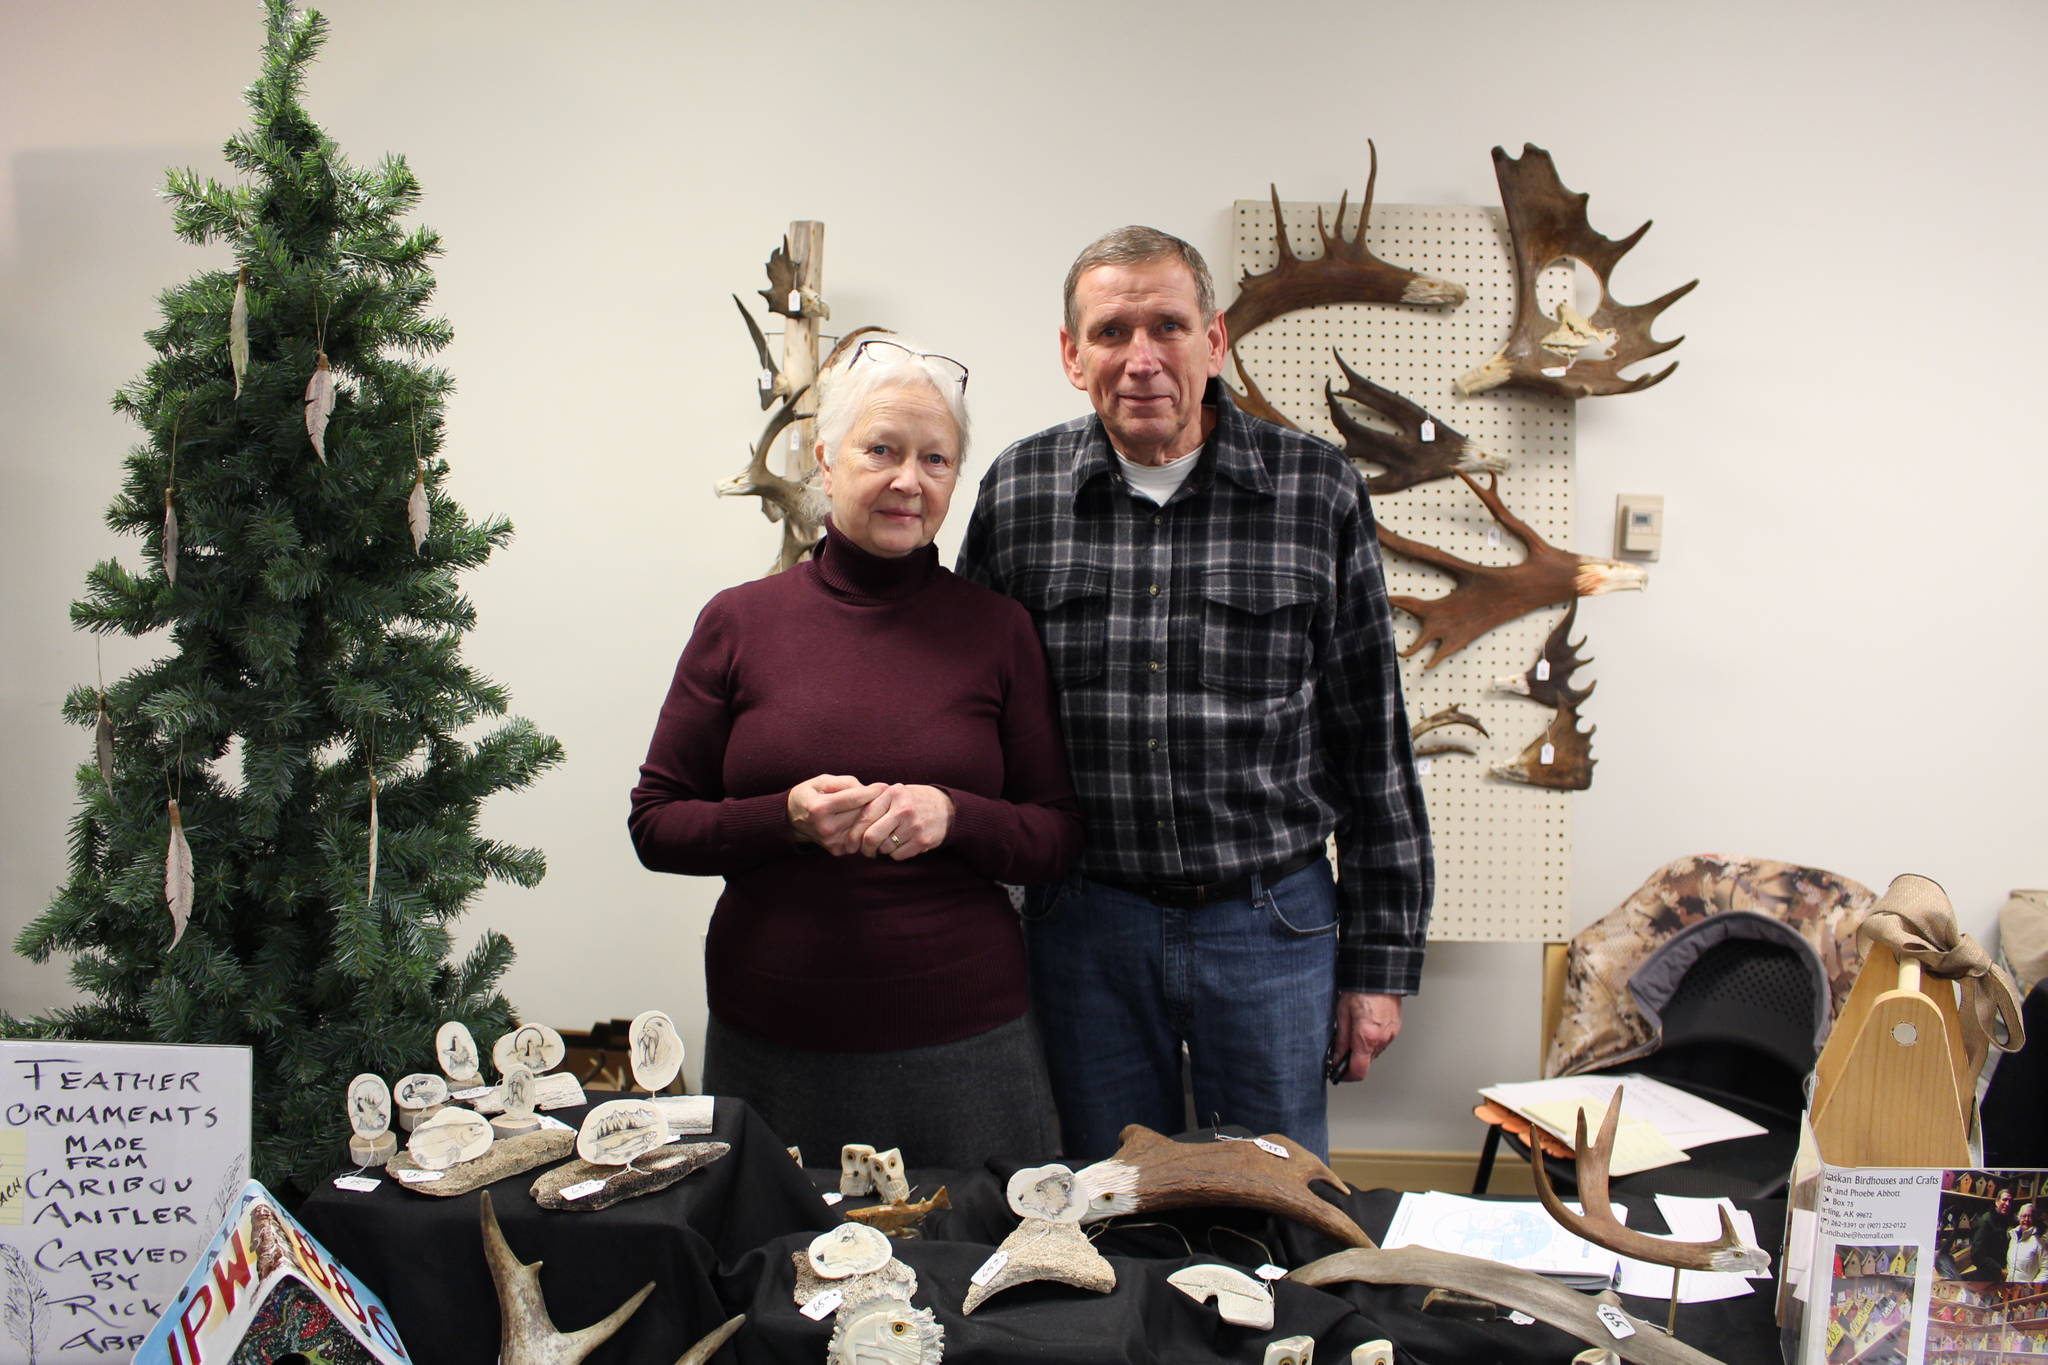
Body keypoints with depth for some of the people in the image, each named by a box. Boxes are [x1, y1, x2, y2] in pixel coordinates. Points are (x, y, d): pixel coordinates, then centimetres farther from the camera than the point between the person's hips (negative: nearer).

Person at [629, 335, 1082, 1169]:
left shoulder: (997, 630, 2)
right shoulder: (740, 622, 2)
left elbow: (1059, 835, 3)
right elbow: (656, 824, 3)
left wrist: (953, 816, -16)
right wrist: (787, 818, -14)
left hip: (963, 1041, 0)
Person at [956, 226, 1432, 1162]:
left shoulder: (1319, 493, -4)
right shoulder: (1017, 492, 0)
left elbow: (1373, 742, 0)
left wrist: (1380, 961, 0)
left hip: (1272, 923, -1)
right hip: (1085, 927, 1)